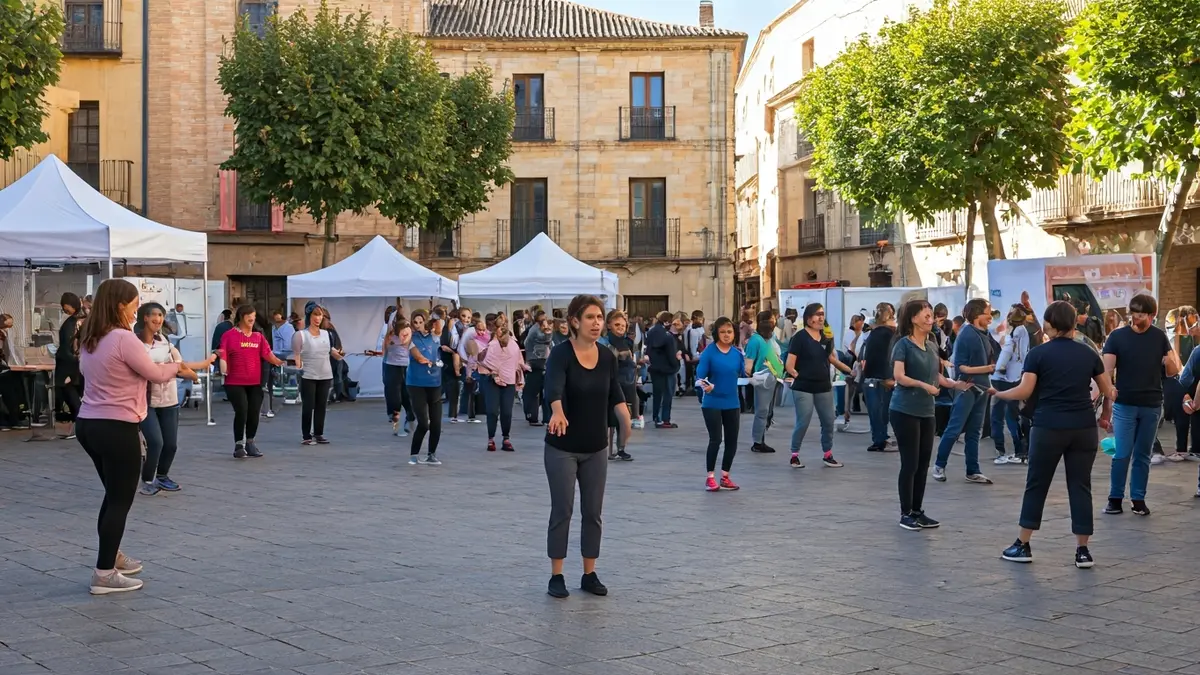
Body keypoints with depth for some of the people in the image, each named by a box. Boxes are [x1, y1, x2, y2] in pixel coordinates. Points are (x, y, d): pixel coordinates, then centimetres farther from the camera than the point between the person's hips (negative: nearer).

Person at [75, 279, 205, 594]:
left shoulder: (89, 339, 9)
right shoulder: (124, 339, -18)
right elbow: (155, 374, -10)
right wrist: (177, 367, 12)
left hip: (88, 424, 9)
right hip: (117, 428, -9)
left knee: (113, 495, 23)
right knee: (120, 501, 1)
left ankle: (112, 556, 37)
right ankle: (104, 575, 2)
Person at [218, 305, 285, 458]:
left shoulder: (258, 336, 10)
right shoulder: (229, 335, -3)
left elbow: (268, 354, 2)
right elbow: (223, 355, -6)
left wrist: (280, 362, -12)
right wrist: (219, 355, -28)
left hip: (255, 382, 4)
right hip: (235, 382, -4)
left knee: (254, 413, 6)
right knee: (241, 412, -10)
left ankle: (250, 443, 22)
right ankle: (239, 445, 3)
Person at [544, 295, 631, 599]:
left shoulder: (608, 357, 2)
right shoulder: (561, 353, -17)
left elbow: (615, 393, 1)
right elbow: (554, 388, -34)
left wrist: (626, 418, -19)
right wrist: (558, 413, -54)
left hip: (595, 448, 5)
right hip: (562, 448, -5)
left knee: (593, 512, 8)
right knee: (562, 510, 0)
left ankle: (590, 575, 19)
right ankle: (556, 576, 11)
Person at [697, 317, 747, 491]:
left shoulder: (738, 353, 1)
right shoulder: (709, 352, -12)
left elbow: (743, 375, 5)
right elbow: (700, 376, -16)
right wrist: (704, 385, -34)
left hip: (732, 404, 5)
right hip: (712, 403, -5)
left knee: (732, 441, 10)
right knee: (716, 439, -8)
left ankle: (725, 477, 25)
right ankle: (710, 477, 7)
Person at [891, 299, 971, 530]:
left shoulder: (932, 345, 11)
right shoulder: (903, 344, -10)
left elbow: (937, 376, 16)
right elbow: (899, 376, -19)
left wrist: (955, 384, 1)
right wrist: (923, 385, -27)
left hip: (926, 411, 7)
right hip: (905, 411, -7)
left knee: (923, 463, 10)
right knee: (910, 464, -3)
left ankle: (918, 511, 19)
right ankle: (906, 514, 6)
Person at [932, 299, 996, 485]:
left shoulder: (983, 334, 10)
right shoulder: (966, 335, -12)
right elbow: (960, 366, -14)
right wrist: (985, 368, -19)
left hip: (981, 388, 8)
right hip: (966, 387, -8)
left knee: (974, 431, 10)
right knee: (954, 429, -3)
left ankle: (973, 471, 14)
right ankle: (939, 465, 10)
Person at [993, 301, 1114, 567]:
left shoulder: (1038, 353, -3)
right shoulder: (1088, 352, 7)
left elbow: (1025, 391, -10)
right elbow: (1108, 391, 12)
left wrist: (998, 394, 7)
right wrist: (1106, 414, 30)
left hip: (1049, 428, -2)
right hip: (1084, 428, 2)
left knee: (1036, 485, 8)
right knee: (1080, 487, 6)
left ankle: (1023, 546, 13)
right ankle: (1082, 551, 6)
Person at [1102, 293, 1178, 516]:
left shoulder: (1159, 337, 3)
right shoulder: (1117, 336, -4)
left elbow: (1172, 372, 5)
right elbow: (1107, 369, -9)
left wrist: (1171, 361, -17)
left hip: (1151, 405, 2)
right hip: (1124, 404, -2)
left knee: (1142, 455, 9)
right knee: (1122, 454, -5)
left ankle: (1138, 499, 16)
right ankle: (1115, 498, 5)